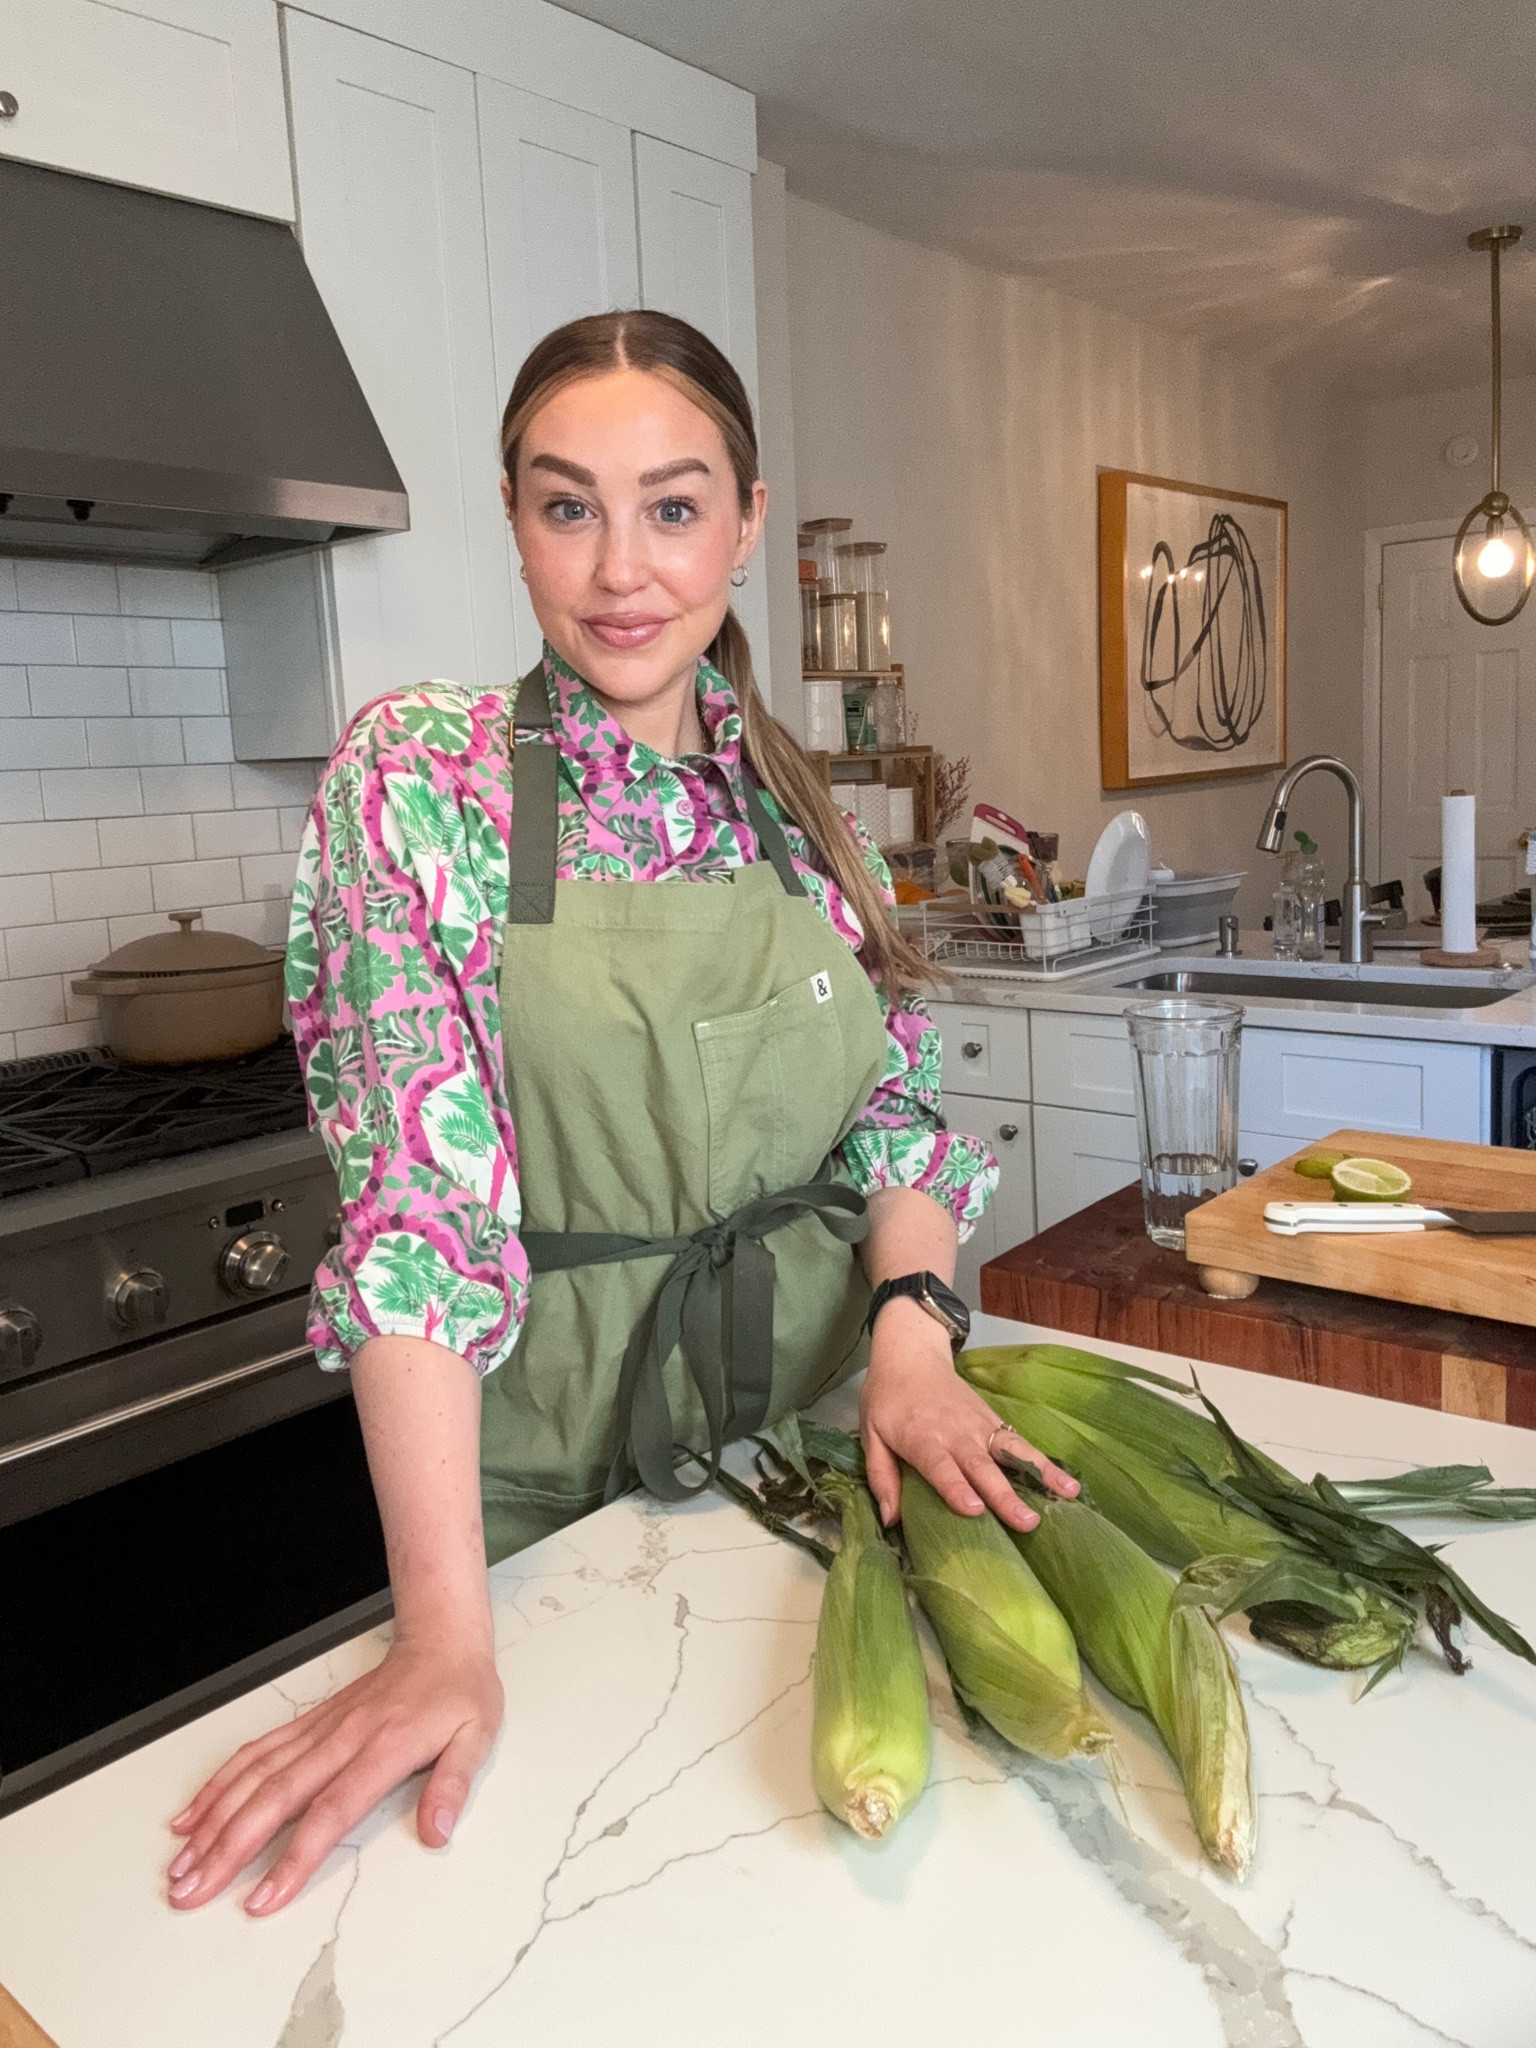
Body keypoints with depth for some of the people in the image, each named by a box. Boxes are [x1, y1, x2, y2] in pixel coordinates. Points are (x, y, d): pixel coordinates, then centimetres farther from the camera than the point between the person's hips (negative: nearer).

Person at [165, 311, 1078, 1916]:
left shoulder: (796, 800, -1)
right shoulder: (418, 777, -14)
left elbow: (898, 1102, 3)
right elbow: (419, 1188, -21)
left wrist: (911, 1321, -16)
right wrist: (445, 1635, -26)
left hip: (819, 1423, 4)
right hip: (546, 1468, -3)